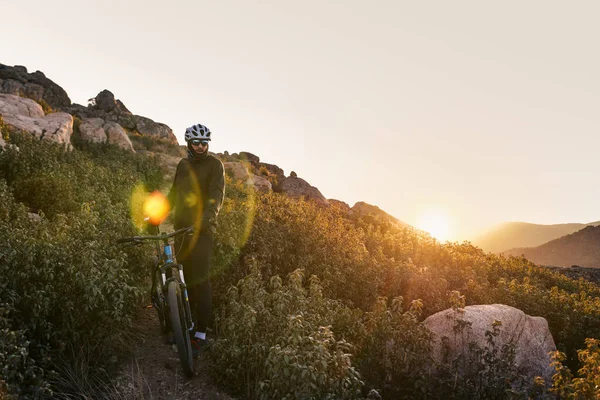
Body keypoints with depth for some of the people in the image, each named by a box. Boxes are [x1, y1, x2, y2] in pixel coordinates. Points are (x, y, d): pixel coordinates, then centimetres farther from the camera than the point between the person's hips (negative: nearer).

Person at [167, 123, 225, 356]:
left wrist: (206, 217, -32)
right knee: (185, 276, 9)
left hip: (203, 228, -6)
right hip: (181, 226, 6)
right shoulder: (183, 165, 14)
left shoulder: (214, 164, -4)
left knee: (200, 278, -9)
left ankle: (201, 333, -5)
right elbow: (174, 194, 21)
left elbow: (217, 194, -17)